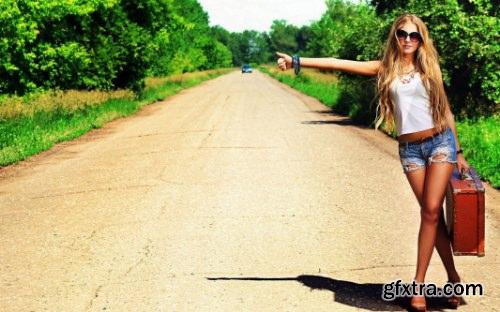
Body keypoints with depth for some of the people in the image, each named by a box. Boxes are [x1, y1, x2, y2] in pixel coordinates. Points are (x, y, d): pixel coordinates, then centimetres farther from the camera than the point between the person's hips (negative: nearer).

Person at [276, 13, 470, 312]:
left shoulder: (428, 68, 6)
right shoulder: (385, 68, 5)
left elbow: (445, 109, 10)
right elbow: (339, 63, -1)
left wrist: (459, 152, 7)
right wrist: (296, 61, -8)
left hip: (440, 142, -1)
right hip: (409, 149, 1)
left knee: (431, 211, -10)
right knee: (432, 214, 2)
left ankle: (418, 284, -5)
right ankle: (453, 277, 13)